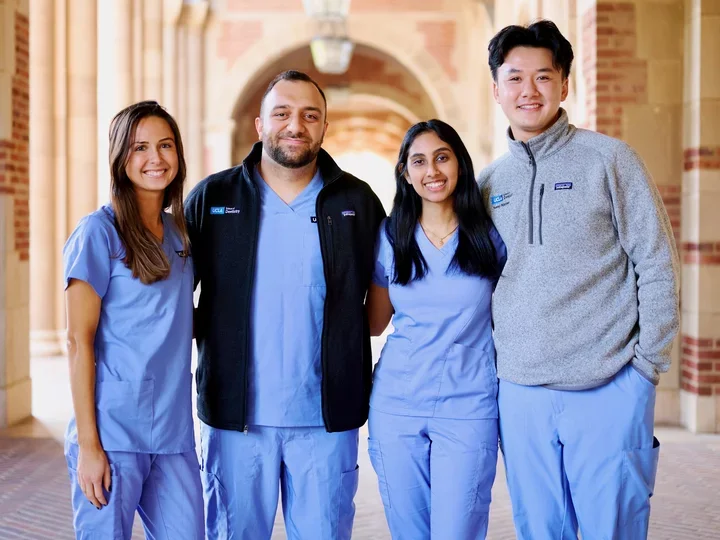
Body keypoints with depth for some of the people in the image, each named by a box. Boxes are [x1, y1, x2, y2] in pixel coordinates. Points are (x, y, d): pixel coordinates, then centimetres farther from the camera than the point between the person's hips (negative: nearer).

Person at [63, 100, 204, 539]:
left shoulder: (179, 232, 12)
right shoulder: (99, 231, -6)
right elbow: (79, 341, -9)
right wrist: (87, 444, -12)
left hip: (173, 433, 6)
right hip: (114, 432, -5)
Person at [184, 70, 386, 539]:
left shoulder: (358, 202, 5)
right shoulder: (212, 198, 4)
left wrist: (348, 331, 4)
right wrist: (202, 334, -1)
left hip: (327, 417, 0)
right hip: (235, 413, 0)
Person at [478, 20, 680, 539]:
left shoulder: (608, 158, -2)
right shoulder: (489, 183, 11)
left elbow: (657, 266, -3)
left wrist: (647, 365, -6)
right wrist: (491, 366, 9)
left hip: (609, 392, -4)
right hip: (520, 396, 4)